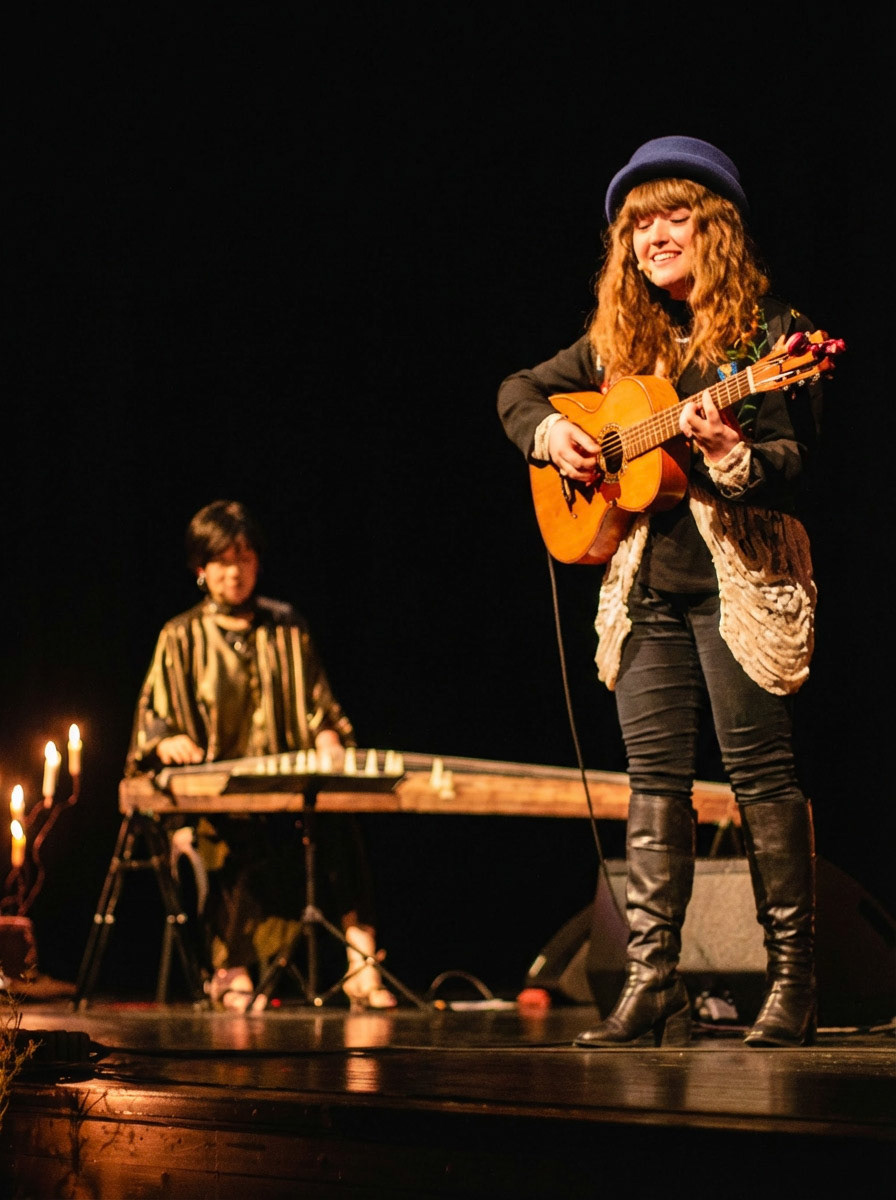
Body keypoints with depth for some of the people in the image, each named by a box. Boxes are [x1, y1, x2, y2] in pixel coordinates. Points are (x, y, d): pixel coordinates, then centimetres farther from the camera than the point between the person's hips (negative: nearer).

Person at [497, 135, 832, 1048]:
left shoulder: (769, 333, -2)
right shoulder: (619, 342, 14)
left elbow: (798, 468, -9)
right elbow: (519, 389, 25)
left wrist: (730, 452, -28)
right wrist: (549, 432, 5)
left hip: (740, 580, -5)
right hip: (645, 585, 5)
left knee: (761, 771, -5)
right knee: (654, 777, 1)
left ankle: (793, 982, 2)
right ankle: (651, 987, 1)